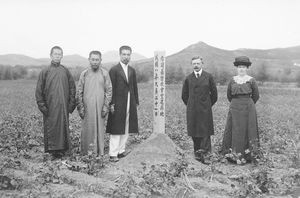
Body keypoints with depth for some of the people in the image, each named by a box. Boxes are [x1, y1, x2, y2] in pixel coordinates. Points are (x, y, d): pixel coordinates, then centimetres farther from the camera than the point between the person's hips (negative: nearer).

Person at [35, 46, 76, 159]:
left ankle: (61, 149, 15)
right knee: (50, 127, 1)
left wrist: (71, 104, 2)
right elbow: (39, 91, 2)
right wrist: (42, 106, -4)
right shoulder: (45, 72, 1)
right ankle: (52, 150, 11)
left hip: (63, 106, 2)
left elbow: (72, 88, 9)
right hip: (50, 107, -1)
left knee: (63, 127, 5)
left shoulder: (65, 71, 6)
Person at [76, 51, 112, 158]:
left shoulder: (105, 73, 2)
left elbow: (109, 91, 2)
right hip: (87, 107, 1)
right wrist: (80, 107, 0)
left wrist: (106, 106, -5)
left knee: (99, 128, 4)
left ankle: (99, 152, 14)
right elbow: (79, 92, 6)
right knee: (87, 129, 3)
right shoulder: (84, 74, 4)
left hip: (100, 107, 0)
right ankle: (86, 151, 15)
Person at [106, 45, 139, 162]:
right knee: (116, 130, -3)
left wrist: (136, 102, 9)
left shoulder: (132, 71, 14)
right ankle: (113, 154, 3)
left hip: (130, 104, 6)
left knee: (126, 130, 10)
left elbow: (134, 87, 15)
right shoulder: (114, 70, -4)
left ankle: (121, 150, 20)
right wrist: (112, 104, -15)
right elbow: (111, 88, -9)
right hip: (118, 104, -6)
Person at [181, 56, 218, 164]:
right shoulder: (188, 78, 6)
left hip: (205, 109, -1)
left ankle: (203, 154, -3)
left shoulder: (208, 77, 2)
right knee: (194, 132, 4)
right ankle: (197, 152, 15)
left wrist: (209, 104, 8)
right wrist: (190, 105, 11)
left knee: (205, 131, -5)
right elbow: (184, 95, 15)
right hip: (192, 110, 2)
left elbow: (214, 93, 9)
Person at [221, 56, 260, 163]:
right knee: (235, 129, 2)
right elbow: (229, 95, 16)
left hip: (248, 109, -2)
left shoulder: (251, 80, -2)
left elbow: (256, 96, 6)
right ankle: (234, 153, 10)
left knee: (247, 129, 2)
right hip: (234, 109, 2)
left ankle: (246, 154, 10)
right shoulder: (232, 80, 5)